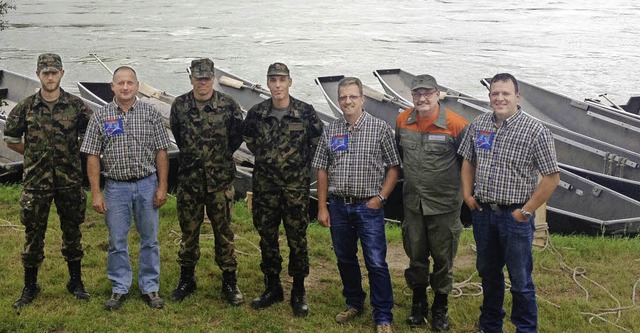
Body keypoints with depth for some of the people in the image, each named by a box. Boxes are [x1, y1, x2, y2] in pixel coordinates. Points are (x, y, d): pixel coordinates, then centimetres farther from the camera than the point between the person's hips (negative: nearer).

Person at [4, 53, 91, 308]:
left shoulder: (76, 105, -2)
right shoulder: (26, 107, -1)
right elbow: (11, 140, 9)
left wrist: (71, 153, 3)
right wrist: (34, 154, 6)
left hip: (69, 181, 0)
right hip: (36, 181, 0)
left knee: (72, 232, 10)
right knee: (33, 234, 6)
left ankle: (76, 282, 24)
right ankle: (30, 286, 19)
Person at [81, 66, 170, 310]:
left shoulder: (151, 114, 0)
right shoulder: (100, 117, 0)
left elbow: (161, 153, 1)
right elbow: (92, 157, 0)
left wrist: (162, 187, -4)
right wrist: (95, 193, -5)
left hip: (147, 184, 0)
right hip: (116, 187, 0)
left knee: (149, 239, 8)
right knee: (117, 242, 8)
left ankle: (150, 287, 20)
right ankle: (120, 288, 22)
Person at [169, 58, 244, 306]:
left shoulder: (228, 105, -6)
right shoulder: (179, 105, 0)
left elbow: (238, 135, 8)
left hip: (220, 180, -1)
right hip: (189, 180, 2)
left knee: (224, 232, 6)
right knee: (188, 231, 11)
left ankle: (229, 282, 17)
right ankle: (186, 280, 26)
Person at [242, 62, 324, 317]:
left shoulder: (305, 112, -6)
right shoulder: (257, 113, 0)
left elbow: (318, 140, 7)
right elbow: (249, 139, 18)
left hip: (296, 187, -2)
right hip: (265, 187, 3)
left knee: (297, 239, 3)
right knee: (267, 238, 10)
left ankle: (298, 293, 16)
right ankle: (272, 288, 25)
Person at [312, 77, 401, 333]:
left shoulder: (380, 128, -4)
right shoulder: (330, 131, 6)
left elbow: (393, 167, -1)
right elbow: (322, 170, 8)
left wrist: (381, 197, -10)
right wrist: (322, 208, 4)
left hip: (369, 207, -4)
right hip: (338, 206, 4)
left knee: (376, 263, -3)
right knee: (345, 259, 15)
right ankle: (354, 303, 33)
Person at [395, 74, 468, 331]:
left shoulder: (456, 124, -15)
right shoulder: (402, 121, -2)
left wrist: (464, 191, -1)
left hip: (444, 205, -3)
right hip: (413, 203, 4)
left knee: (443, 258, 8)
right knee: (416, 256, 14)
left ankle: (440, 309, 25)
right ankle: (418, 304, 32)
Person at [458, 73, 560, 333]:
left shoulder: (536, 131, -13)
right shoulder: (478, 125, 2)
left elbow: (552, 177, -12)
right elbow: (468, 161, 16)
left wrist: (527, 211, -13)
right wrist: (467, 194, 4)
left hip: (515, 216, -5)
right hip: (482, 212, 5)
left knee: (520, 279, 4)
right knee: (488, 272, 20)